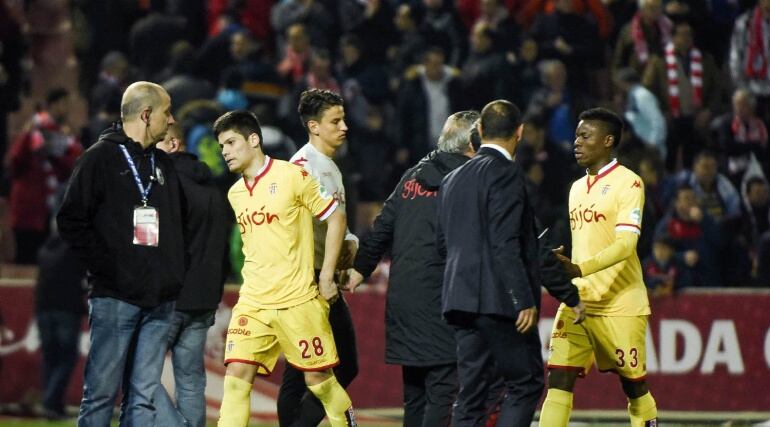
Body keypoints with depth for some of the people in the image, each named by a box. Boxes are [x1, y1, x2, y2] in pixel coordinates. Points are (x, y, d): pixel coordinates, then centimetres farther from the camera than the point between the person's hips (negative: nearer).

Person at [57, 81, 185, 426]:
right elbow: (71, 222, -5)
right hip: (115, 297, -6)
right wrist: (107, 268, -12)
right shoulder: (101, 158, 0)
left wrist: (174, 273, 8)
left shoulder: (164, 165, 18)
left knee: (143, 397, 3)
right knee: (101, 394, -6)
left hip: (159, 301, 6)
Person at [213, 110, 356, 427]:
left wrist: (326, 276, -4)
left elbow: (335, 217, -1)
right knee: (236, 375, -9)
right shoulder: (235, 194, 12)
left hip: (298, 300, -5)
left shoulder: (292, 176, -6)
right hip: (252, 303, 5)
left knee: (318, 378, 3)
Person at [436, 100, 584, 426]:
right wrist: (524, 300, -17)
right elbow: (505, 243, -18)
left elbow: (442, 243, 19)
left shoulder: (453, 179, 15)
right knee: (526, 383, -1)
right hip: (497, 300, -8)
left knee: (470, 392, 7)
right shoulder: (505, 173, -10)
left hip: (461, 300, 8)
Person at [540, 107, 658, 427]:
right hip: (578, 303, 6)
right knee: (558, 381, -8)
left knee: (635, 388, 4)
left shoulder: (627, 183, -8)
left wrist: (580, 269, -31)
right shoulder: (577, 188, 17)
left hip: (620, 306, -6)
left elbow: (626, 245, -20)